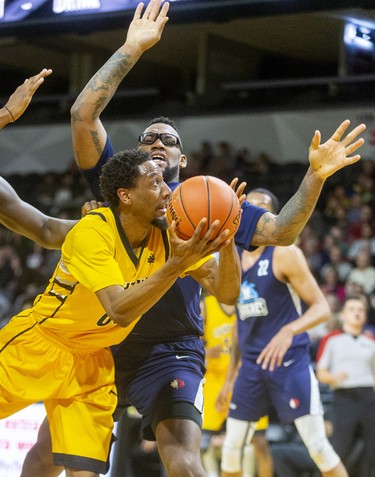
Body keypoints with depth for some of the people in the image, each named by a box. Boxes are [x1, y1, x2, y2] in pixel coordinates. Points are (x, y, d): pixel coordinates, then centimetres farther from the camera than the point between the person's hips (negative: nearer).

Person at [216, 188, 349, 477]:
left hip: (290, 362, -6)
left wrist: (289, 331, -32)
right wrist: (230, 378, 18)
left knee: (318, 446, -9)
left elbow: (322, 308, -13)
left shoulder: (284, 254, -8)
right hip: (251, 365, 6)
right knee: (231, 450, 6)